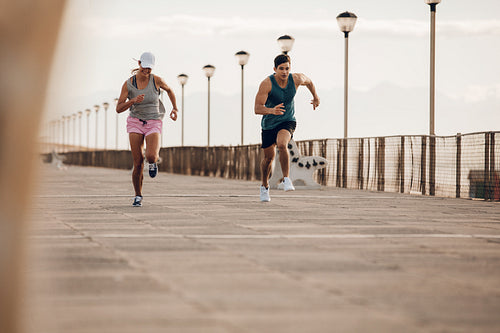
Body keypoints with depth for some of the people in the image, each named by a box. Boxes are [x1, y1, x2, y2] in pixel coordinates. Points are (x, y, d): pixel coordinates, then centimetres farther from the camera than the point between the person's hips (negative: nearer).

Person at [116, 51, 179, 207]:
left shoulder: (156, 80, -8)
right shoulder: (128, 84, -8)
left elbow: (169, 90, 15)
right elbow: (119, 109, -8)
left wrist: (175, 108, 7)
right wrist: (133, 100, -25)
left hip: (153, 123, -1)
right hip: (135, 123, 1)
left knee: (151, 156, -26)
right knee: (138, 163, -8)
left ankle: (153, 162, 14)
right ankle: (138, 197, 12)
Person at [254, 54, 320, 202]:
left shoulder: (296, 79, -14)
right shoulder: (267, 84, -23)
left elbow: (308, 81, 12)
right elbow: (257, 108, -29)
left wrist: (315, 97, 27)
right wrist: (271, 110, -49)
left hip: (287, 121, 0)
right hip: (269, 123, 0)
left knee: (282, 144, -32)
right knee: (269, 157, 11)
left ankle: (286, 180, -25)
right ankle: (264, 186, 36)